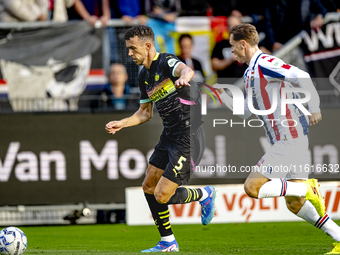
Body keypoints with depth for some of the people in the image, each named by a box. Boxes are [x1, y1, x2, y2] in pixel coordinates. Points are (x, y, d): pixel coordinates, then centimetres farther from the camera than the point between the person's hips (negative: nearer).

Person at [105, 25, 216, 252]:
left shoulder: (166, 62, -16)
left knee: (162, 195, -10)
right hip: (170, 137, 10)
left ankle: (205, 195, 17)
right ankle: (168, 242, 21)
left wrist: (183, 77, -65)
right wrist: (121, 124, 8)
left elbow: (187, 70, -41)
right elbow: (145, 113, 22)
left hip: (188, 139, -10)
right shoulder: (144, 75, 11)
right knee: (149, 187, 10)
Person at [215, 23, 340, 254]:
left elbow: (302, 77, -22)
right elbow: (245, 112, 27)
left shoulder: (264, 64, -11)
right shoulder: (250, 73, 19)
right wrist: (221, 94, 24)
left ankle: (309, 189, -9)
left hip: (289, 139, -10)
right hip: (287, 141, 10)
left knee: (252, 187, -11)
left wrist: (314, 107, -27)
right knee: (294, 204, 8)